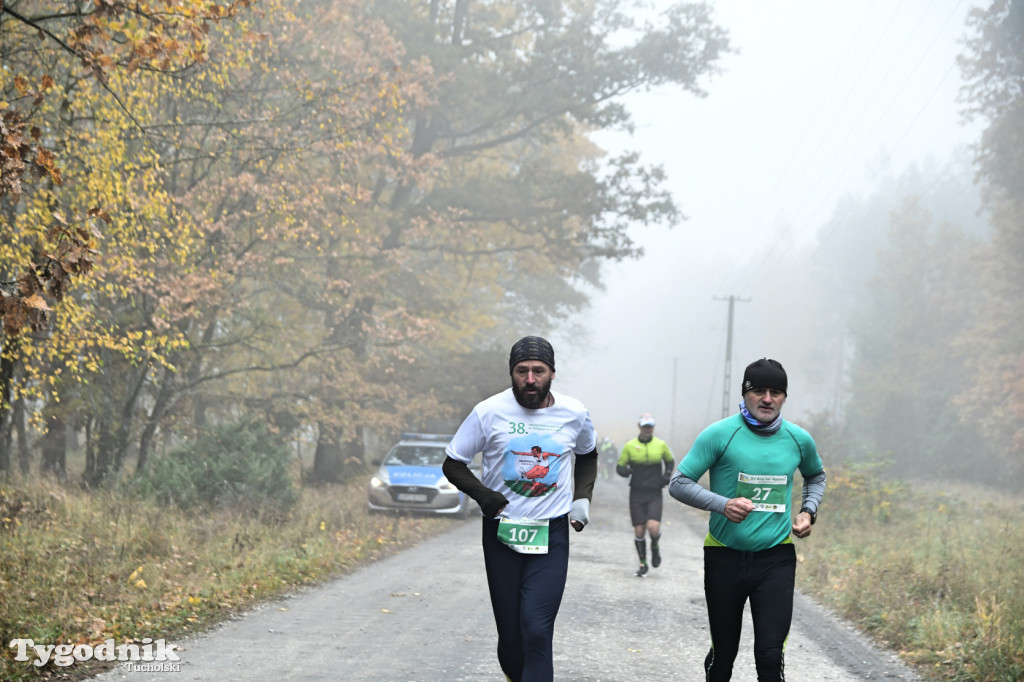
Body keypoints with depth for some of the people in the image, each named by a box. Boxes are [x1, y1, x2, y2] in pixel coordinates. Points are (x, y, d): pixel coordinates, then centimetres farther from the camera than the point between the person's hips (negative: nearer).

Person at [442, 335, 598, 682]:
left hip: (551, 536, 0)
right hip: (502, 533, 0)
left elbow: (587, 455, 22)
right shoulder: (489, 412, -7)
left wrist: (582, 498, 8)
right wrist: (482, 494, -13)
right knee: (510, 635, 5)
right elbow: (453, 463, 3)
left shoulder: (574, 414, 0)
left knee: (536, 631, -15)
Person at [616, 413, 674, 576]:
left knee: (653, 528, -17)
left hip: (654, 494, 0)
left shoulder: (661, 445, 2)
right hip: (637, 494, 0)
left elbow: (670, 461, 19)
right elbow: (619, 466, 4)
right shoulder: (630, 446, -1)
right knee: (639, 531, -1)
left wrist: (667, 475, 2)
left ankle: (655, 547, 18)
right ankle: (643, 564, 18)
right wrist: (625, 471, -19)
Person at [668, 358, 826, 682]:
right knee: (723, 653, 10)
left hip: (776, 557, 1)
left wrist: (808, 511, 8)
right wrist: (722, 504, -21)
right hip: (725, 555, -1)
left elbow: (816, 476, 26)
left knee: (770, 656, -10)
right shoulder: (720, 434, -8)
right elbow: (678, 483, -7)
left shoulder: (799, 439, 4)